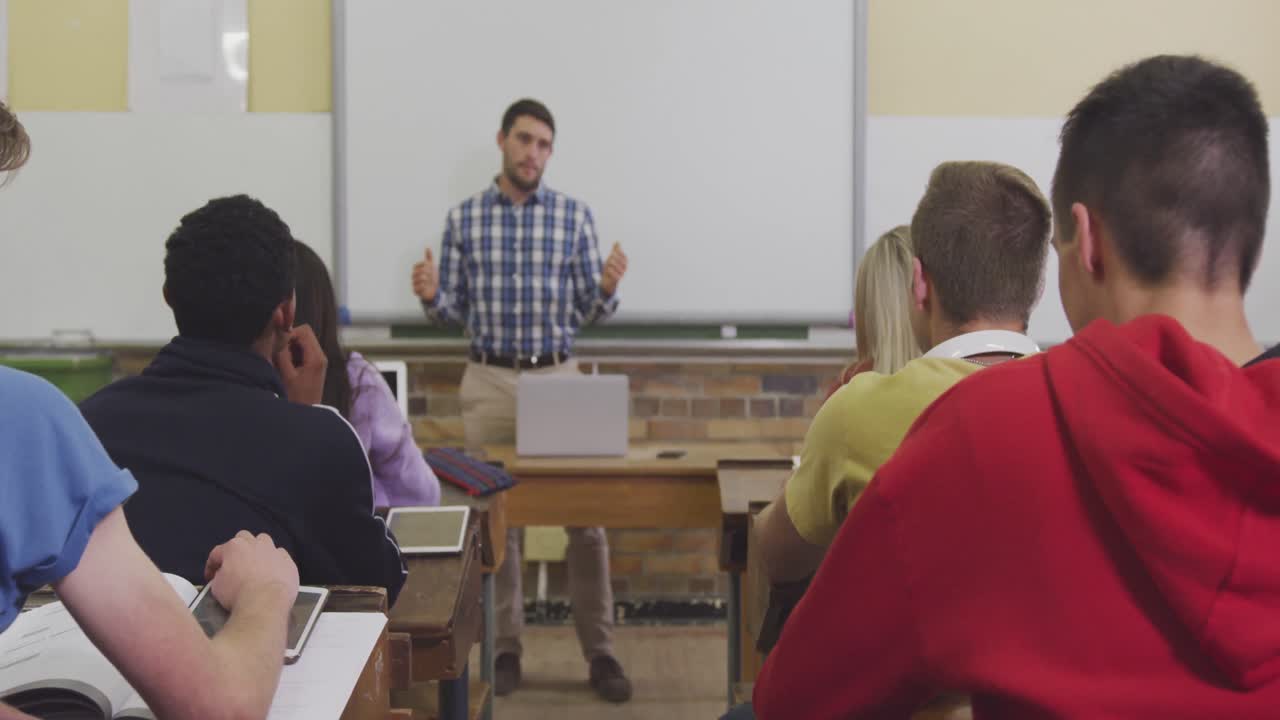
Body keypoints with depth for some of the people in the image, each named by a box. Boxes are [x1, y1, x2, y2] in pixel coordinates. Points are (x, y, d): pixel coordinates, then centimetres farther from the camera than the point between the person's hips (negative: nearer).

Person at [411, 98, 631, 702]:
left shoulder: (574, 214, 2)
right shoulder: (464, 218, 4)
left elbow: (590, 312, 2)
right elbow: (454, 312, 5)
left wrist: (607, 288, -20)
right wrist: (430, 295, -16)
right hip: (489, 382, 1)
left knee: (585, 517, -1)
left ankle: (599, 652, 8)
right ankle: (505, 649, 16)